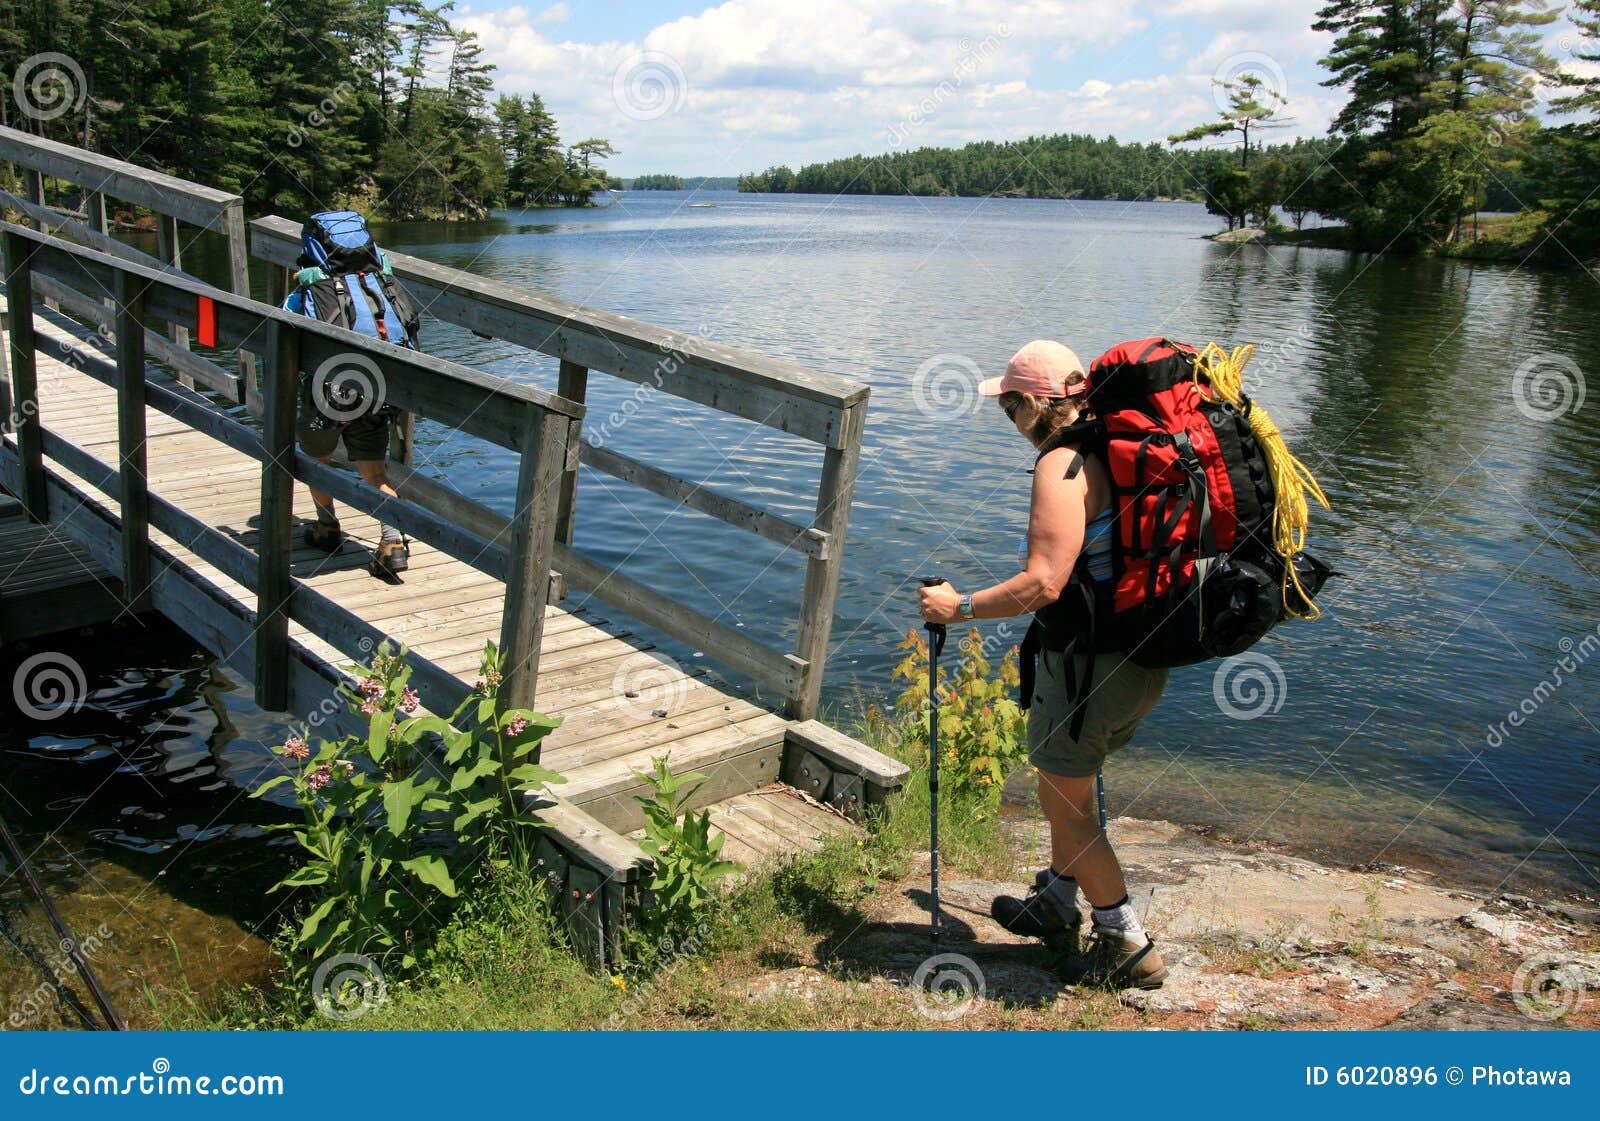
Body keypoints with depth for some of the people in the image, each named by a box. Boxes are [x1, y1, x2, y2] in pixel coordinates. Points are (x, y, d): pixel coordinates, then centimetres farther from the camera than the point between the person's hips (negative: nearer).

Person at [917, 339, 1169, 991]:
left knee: (1065, 801, 7)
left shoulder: (1062, 465, -19)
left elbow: (1043, 584, -27)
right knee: (1070, 782, 25)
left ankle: (1129, 947, 16)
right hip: (1145, 658, 9)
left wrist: (957, 607, -16)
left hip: (1089, 661, -9)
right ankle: (1056, 902, 42)